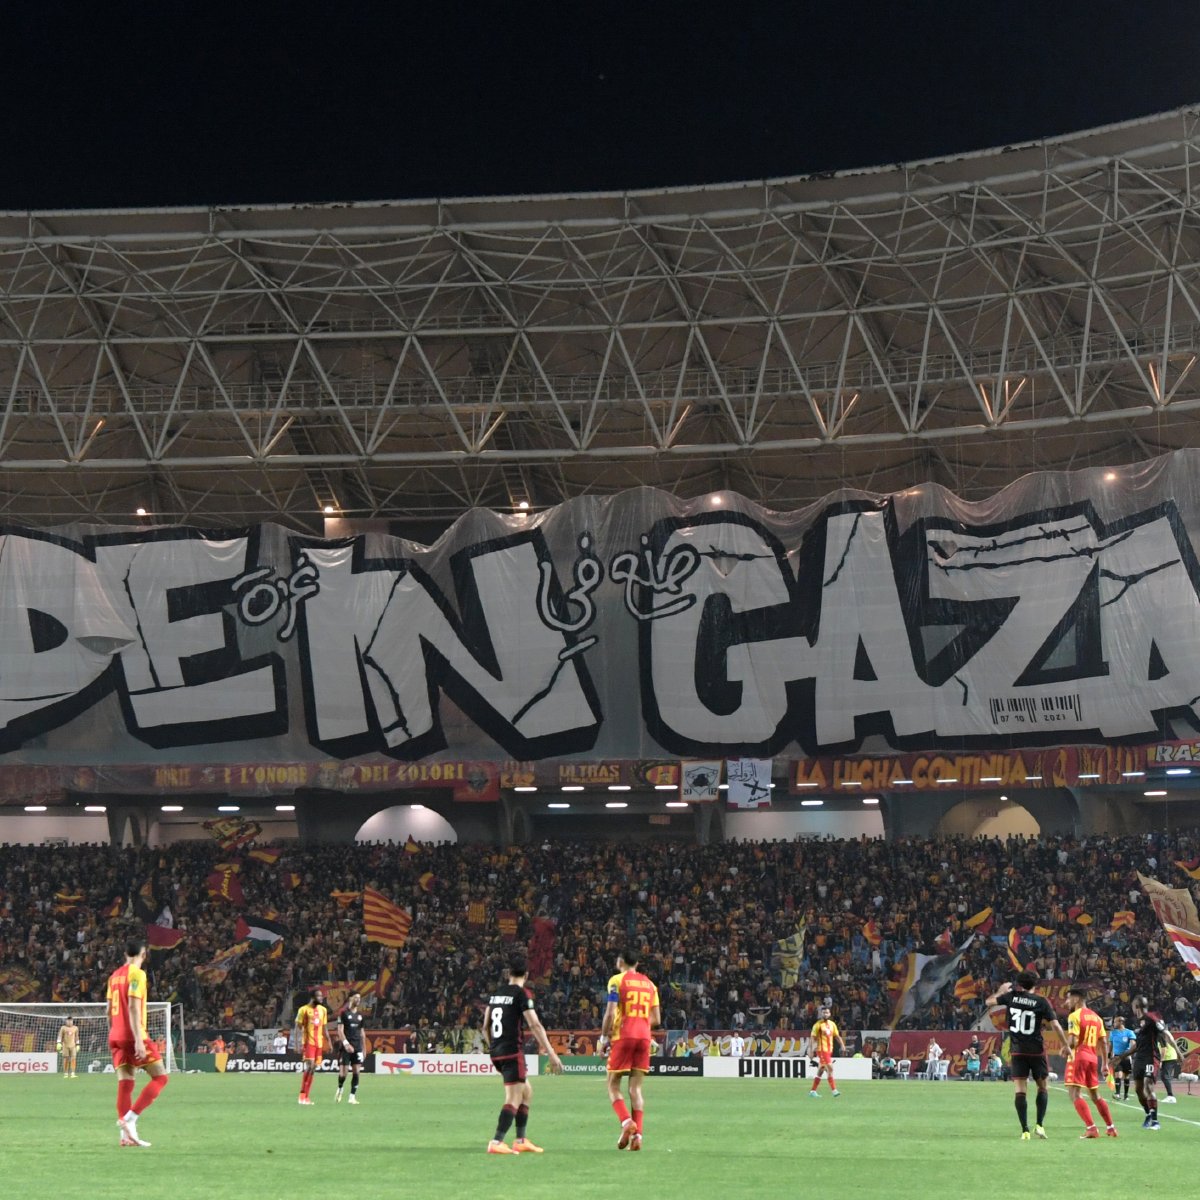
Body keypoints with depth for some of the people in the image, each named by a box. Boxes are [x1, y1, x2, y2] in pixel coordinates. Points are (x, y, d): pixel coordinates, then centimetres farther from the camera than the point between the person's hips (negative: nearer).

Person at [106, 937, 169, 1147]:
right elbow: (133, 1007, -18)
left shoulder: (114, 976, 14)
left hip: (116, 1037, 8)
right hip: (133, 1036, -8)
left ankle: (127, 1134, -1)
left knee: (125, 1083, 5)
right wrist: (138, 1039, -21)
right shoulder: (137, 974, -9)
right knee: (160, 1077, -1)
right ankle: (129, 1118, -13)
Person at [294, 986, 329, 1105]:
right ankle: (302, 1095, -11)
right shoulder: (304, 1009, -5)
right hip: (308, 1042, -6)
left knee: (313, 1068, 5)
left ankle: (306, 1096, 9)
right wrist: (300, 1044, -13)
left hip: (319, 1043, 6)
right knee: (310, 1067, -16)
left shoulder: (323, 1010, 13)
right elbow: (298, 1028, -5)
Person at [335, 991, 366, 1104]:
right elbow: (340, 1030, -9)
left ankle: (353, 1096, 4)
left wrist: (363, 1049, 17)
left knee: (356, 1072, -1)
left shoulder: (360, 1015, 13)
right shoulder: (344, 1013, -4)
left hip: (357, 1047, 5)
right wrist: (346, 1043, -21)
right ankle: (339, 1089, 21)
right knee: (343, 1072, -6)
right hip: (346, 1047, -5)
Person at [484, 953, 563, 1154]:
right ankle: (496, 1142, -17)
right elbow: (535, 1025, -15)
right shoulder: (522, 994, -8)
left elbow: (485, 1027, 17)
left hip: (496, 1052, 8)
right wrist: (551, 1053, -14)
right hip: (513, 1052, -8)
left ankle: (520, 1140, 18)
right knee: (514, 1099, -7)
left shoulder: (496, 993, 12)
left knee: (527, 1092, 19)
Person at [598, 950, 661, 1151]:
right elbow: (656, 1019, 12)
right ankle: (637, 1134, -4)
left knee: (613, 1085, 4)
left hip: (623, 1036, -4)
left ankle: (626, 1121, -18)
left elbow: (610, 1013, -10)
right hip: (644, 1037, 4)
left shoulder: (617, 980, -1)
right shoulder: (649, 984, 14)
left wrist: (604, 1038, -2)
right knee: (636, 1087, 6)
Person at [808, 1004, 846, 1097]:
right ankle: (834, 1090, -17)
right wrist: (814, 1047, -23)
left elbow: (837, 1036, 15)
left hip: (829, 1050, 7)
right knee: (830, 1068, -15)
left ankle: (812, 1091, 17)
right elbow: (814, 1038, -10)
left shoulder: (832, 1024, 12)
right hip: (822, 1050, -7)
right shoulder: (818, 1025, -7)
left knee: (820, 1071, 10)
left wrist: (842, 1045, 3)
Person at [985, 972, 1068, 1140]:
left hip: (1018, 1052, 1)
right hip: (1037, 1051, -1)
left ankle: (1025, 1130, -9)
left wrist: (1001, 991, 29)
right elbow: (1055, 1025, -8)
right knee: (1043, 1088, 14)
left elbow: (989, 1002, 11)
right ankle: (1039, 1124, 1)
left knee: (1019, 1091, 0)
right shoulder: (1041, 1001, -4)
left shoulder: (1011, 996, 0)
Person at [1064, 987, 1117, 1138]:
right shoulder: (1096, 1017, 14)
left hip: (1078, 1057, -8)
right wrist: (1105, 1064, 15)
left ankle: (1091, 1128, -18)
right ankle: (1110, 1127, 20)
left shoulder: (1075, 1016, -8)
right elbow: (1103, 1042, 13)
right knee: (1095, 1094, 19)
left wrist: (1066, 1048, -2)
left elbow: (1073, 1041, -19)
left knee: (1075, 1093, -7)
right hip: (1093, 1058, 8)